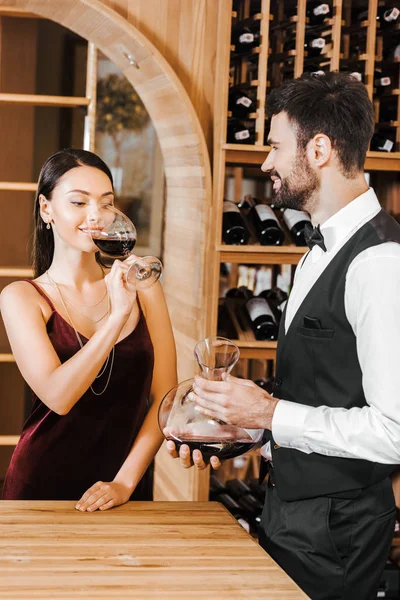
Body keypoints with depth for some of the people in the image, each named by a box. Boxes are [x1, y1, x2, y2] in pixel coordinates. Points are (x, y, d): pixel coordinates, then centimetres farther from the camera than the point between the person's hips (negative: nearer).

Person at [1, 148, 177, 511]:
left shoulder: (142, 286, 1)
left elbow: (164, 396, -1)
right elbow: (58, 396, -19)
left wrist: (125, 481, -9)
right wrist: (118, 315, -26)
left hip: (125, 493, 2)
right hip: (42, 486, -2)